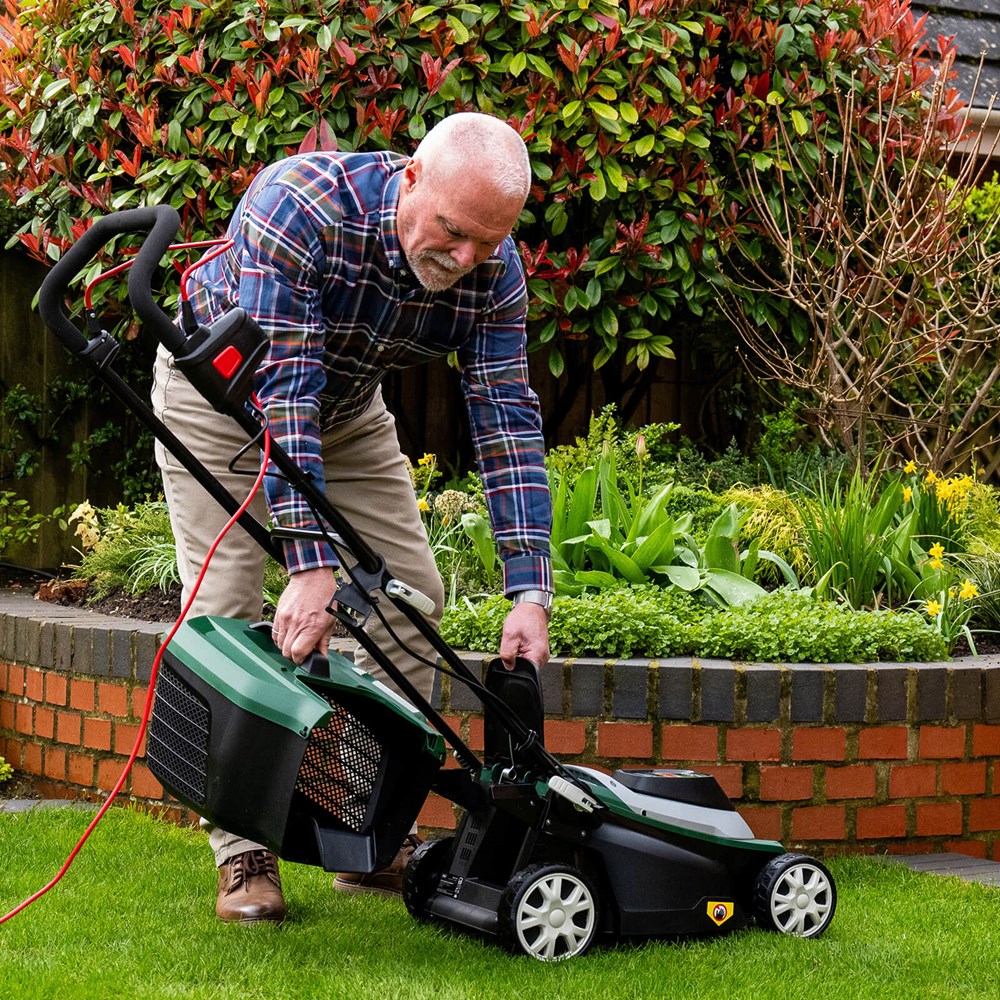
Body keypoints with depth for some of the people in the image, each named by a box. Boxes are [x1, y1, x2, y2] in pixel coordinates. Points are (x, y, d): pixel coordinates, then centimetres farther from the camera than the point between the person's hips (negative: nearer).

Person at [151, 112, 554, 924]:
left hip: (347, 406, 5)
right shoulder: (301, 208, -39)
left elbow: (507, 423, -23)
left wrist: (530, 594, -31)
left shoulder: (494, 269, -24)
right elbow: (280, 394, -43)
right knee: (232, 611, -13)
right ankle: (245, 856, -6)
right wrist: (310, 565, -49)